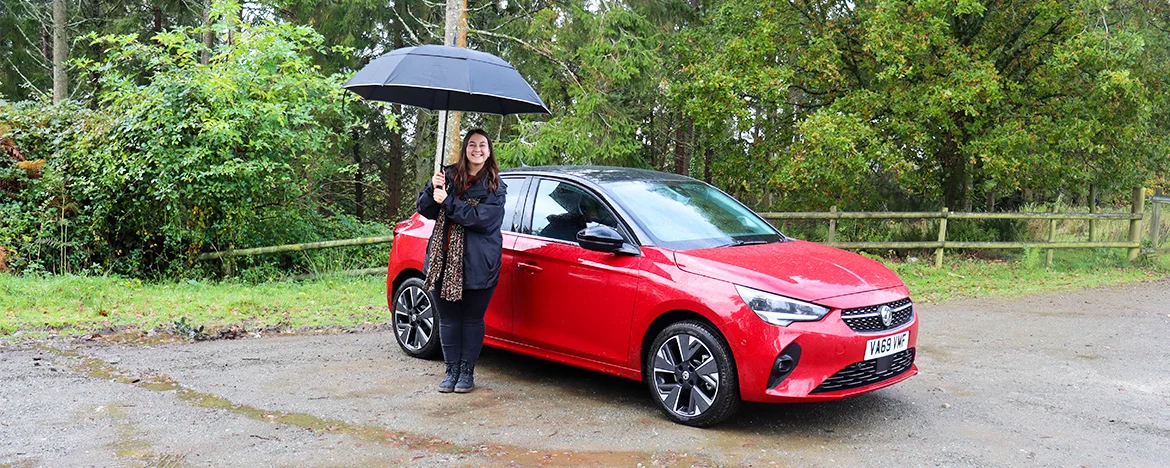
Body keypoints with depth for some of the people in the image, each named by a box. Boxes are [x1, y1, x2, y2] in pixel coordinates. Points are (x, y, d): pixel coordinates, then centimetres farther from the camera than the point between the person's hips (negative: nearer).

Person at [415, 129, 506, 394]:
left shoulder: (495, 186, -1)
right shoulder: (449, 175, 8)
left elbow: (482, 218, -15)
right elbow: (425, 210, 5)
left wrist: (447, 202, -18)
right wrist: (433, 189, -13)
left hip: (477, 264, -3)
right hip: (444, 261, 3)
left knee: (472, 318, 6)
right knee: (448, 318, 9)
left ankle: (467, 371, 19)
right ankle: (452, 370, 21)